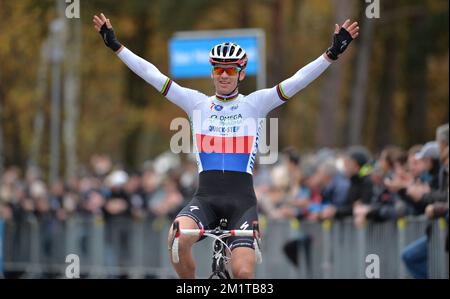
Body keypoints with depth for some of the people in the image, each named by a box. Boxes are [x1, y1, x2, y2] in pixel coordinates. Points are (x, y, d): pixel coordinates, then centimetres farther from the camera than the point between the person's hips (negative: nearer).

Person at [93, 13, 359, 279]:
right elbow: (153, 75, 8)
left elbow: (299, 80, -3)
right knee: (177, 238, -30)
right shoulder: (197, 103, 10)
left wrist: (333, 53, -14)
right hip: (206, 197, 1)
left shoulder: (255, 104, 7)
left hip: (242, 200, -1)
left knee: (243, 272, -17)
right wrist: (115, 45, 5)